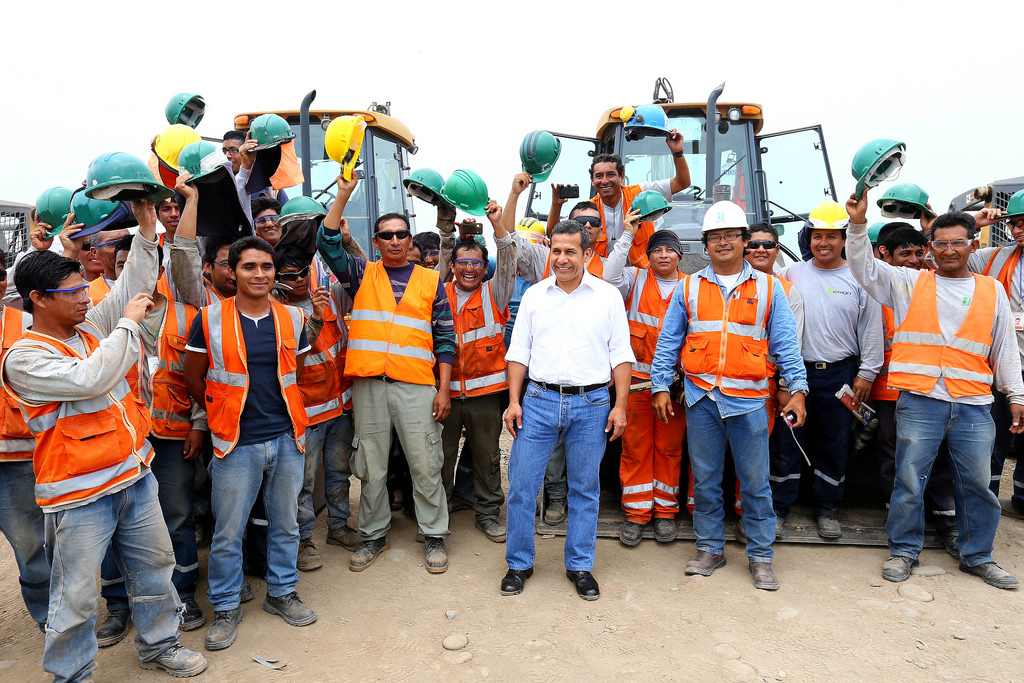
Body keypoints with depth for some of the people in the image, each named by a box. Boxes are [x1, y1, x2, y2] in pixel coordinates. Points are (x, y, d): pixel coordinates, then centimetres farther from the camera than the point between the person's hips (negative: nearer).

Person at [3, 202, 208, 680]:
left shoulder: (91, 327, 7)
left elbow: (132, 287, 13)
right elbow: (90, 379, -26)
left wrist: (147, 226, 5)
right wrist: (129, 323, -17)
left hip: (134, 477, 7)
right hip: (79, 496, -7)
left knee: (154, 565, 18)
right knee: (76, 595, 6)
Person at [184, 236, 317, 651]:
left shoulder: (292, 319, 4)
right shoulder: (210, 320, -4)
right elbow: (194, 379, 5)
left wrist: (276, 410, 10)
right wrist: (226, 413, 11)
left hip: (286, 439, 3)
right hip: (236, 444, -3)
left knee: (286, 523, 15)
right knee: (227, 532, 6)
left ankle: (282, 592, 34)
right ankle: (226, 608, 26)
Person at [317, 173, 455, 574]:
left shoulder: (431, 280, 9)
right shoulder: (362, 275, 12)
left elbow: (445, 338, 7)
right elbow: (328, 243, -3)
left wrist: (444, 388, 0)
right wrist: (343, 195, -10)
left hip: (418, 386, -1)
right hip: (369, 384, 1)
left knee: (425, 465, 4)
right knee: (371, 467, 11)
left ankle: (434, 536, 20)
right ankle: (374, 535, 27)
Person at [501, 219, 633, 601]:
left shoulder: (608, 296, 5)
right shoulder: (534, 295, 8)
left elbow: (620, 354, 4)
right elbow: (519, 351, 8)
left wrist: (620, 405, -3)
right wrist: (513, 401, 1)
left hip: (591, 404, -1)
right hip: (539, 401, 1)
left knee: (585, 489, 8)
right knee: (521, 484, 2)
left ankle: (580, 566, 24)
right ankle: (519, 563, 19)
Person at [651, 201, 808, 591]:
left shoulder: (768, 288, 7)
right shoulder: (688, 289, 8)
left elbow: (785, 344, 5)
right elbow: (668, 343, 8)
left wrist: (797, 389, -4)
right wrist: (661, 387, 2)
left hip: (748, 399, -1)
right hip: (701, 398, 1)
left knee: (755, 483, 5)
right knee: (705, 480, 10)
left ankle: (761, 556, 20)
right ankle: (709, 549, 25)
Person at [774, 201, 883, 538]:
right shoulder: (791, 274, 4)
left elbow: (872, 329, 4)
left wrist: (866, 372, 0)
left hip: (840, 373, 0)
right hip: (796, 371, 0)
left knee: (835, 443, 9)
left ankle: (827, 508, 25)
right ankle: (778, 506, 15)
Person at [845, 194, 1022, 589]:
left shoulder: (992, 292, 14)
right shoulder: (910, 283, 8)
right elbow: (865, 268, -1)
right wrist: (859, 223, -13)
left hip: (973, 405, 3)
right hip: (919, 402, -2)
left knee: (977, 484, 11)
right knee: (910, 481, 4)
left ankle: (977, 556, 29)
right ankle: (904, 551, 20)